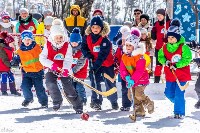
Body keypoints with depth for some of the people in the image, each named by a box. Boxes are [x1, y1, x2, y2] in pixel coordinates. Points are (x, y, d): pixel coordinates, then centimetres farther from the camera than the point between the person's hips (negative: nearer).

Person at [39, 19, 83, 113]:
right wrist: (52, 64, -26)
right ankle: (57, 100, -11)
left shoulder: (67, 46, -7)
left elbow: (68, 60, -14)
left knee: (69, 89, -7)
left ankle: (78, 106, 8)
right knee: (50, 83, -27)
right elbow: (42, 58, -10)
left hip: (64, 70, -1)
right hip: (52, 70, 1)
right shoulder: (48, 45, -5)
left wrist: (66, 69, -34)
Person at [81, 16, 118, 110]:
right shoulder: (87, 38, -5)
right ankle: (96, 101, 8)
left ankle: (114, 101, 21)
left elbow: (102, 55, -25)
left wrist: (96, 66, -31)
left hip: (107, 64, -3)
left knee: (110, 83, 5)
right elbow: (84, 48, 7)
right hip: (94, 63, 3)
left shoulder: (105, 40, -21)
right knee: (95, 82, 0)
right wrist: (88, 55, -13)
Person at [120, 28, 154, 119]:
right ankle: (139, 111, 16)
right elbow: (122, 69, -2)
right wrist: (126, 77, -22)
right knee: (134, 97, 7)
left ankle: (149, 104, 8)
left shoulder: (140, 57, -18)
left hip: (141, 79, -7)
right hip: (131, 80, 7)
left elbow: (140, 71, -25)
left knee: (138, 94, -17)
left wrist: (133, 80, -33)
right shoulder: (124, 57, 3)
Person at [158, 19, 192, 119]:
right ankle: (179, 104, 41)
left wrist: (176, 65, -28)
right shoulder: (165, 48, 2)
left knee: (178, 94, -10)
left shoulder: (183, 47, -15)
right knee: (169, 93, 15)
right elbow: (160, 56, 12)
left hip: (182, 75, -6)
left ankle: (179, 112, 3)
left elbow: (187, 59, -20)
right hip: (170, 75, 6)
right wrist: (165, 61, -11)